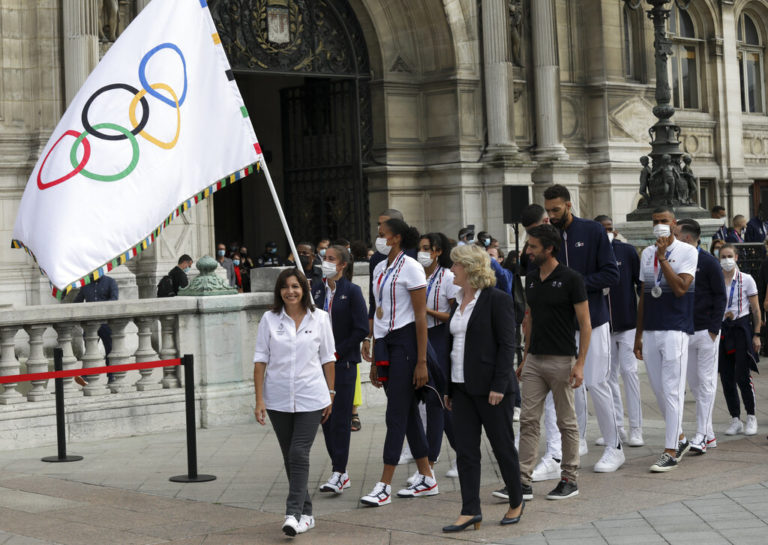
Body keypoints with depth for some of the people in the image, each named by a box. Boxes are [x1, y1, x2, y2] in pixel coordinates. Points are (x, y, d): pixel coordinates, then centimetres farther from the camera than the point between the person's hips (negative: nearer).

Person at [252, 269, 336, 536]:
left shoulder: (319, 318, 2)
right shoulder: (269, 319, 2)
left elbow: (327, 359, 8)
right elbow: (260, 361, 2)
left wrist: (330, 394, 6)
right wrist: (259, 400, -3)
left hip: (310, 398, -2)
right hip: (278, 399, 2)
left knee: (299, 454, -11)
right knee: (290, 457, 8)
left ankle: (294, 513, -12)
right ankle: (306, 513, 18)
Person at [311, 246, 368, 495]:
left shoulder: (352, 291, -6)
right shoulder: (316, 290, 9)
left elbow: (361, 329, -9)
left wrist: (337, 352, -11)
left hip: (343, 362, -6)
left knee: (340, 417, -6)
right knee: (325, 416, 7)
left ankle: (338, 473, -2)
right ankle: (340, 472, 15)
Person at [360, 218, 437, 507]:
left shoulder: (410, 267, -9)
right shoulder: (379, 269, 15)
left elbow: (421, 316, -12)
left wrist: (422, 362, -16)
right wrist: (375, 360, 17)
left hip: (405, 342, -8)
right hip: (385, 343, 8)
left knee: (396, 414, -7)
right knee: (408, 412, 11)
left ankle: (384, 485, -6)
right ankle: (427, 479, 18)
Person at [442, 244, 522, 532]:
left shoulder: (497, 299, -10)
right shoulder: (459, 302, 13)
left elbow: (507, 344, -13)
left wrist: (499, 385, -19)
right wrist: (449, 389, 15)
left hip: (490, 388, -7)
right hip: (462, 387, 7)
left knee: (503, 446, 4)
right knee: (465, 451, 3)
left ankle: (516, 502, 21)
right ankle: (470, 510, 6)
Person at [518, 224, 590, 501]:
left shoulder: (571, 279, -10)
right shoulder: (531, 278, 10)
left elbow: (585, 324, -10)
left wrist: (580, 364, -16)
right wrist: (524, 359, 17)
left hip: (561, 361, -6)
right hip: (534, 360, 6)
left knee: (566, 422, 4)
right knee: (528, 420, 1)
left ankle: (569, 479, 15)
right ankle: (523, 482, 1)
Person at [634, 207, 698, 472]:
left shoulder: (687, 252, -2)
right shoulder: (646, 254, 14)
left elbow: (680, 288, -16)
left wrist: (662, 257, -15)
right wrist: (638, 335, 16)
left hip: (675, 330, -6)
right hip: (650, 331, 6)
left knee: (672, 390, -8)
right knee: (658, 389, 10)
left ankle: (671, 452, -6)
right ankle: (680, 438, 26)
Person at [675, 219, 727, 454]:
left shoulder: (708, 262, -6)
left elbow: (720, 296, -6)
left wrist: (713, 328, -12)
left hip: (706, 331, -6)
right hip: (685, 331, 6)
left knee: (706, 382, -5)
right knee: (694, 382, 7)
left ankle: (702, 435, -7)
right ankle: (709, 433, 14)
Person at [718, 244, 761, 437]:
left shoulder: (746, 280, 0)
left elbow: (755, 309, 1)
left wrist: (756, 334, -3)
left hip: (741, 327, -3)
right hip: (721, 329, 3)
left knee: (742, 376, -9)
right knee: (726, 378, 2)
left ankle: (751, 417, 7)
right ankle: (735, 419, 12)